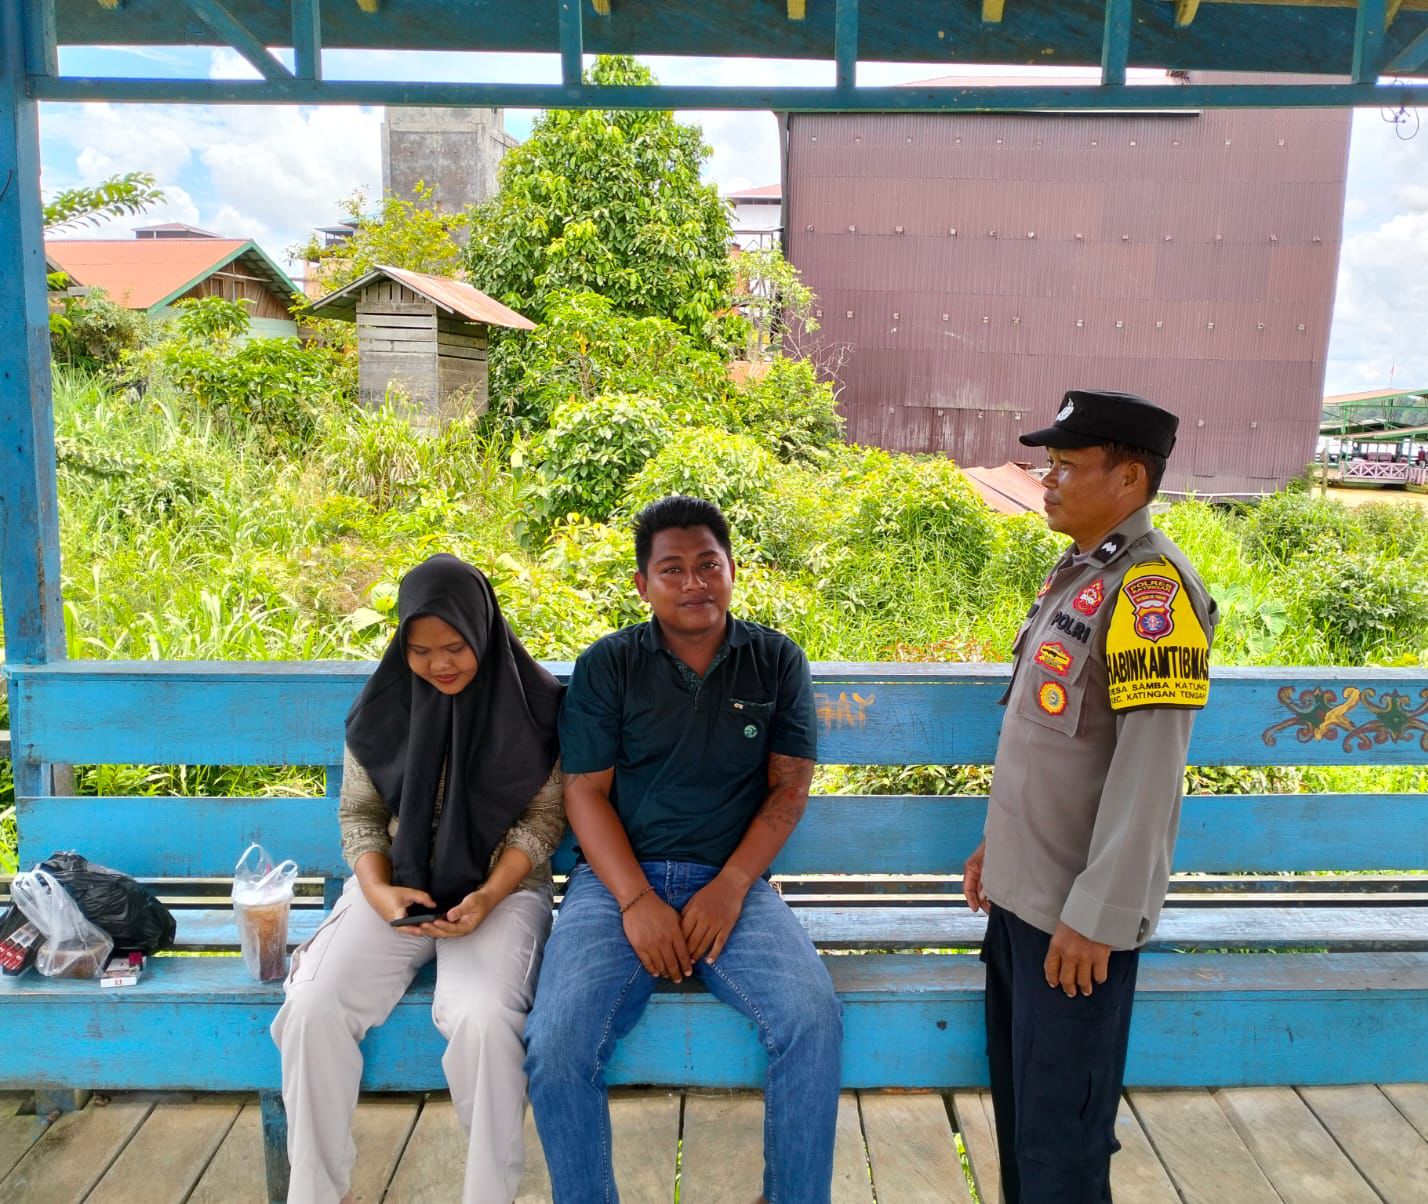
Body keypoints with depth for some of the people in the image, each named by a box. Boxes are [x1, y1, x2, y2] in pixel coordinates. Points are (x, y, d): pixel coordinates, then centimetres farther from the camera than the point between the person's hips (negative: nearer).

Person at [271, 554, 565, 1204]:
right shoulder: (382, 704, 1)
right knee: (313, 1008, -22)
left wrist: (489, 895, -17)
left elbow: (544, 815, -3)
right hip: (396, 888, 3)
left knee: (483, 1020, -30)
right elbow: (359, 812, 8)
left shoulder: (531, 702, -7)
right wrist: (378, 890, -10)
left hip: (499, 890, -3)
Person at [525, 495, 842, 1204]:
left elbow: (790, 786, 3)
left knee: (813, 1021, -23)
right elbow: (585, 792, 0)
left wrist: (730, 887, -11)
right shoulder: (607, 665, 4)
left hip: (732, 880, 1)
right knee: (557, 1043, -22)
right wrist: (637, 902, -14)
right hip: (618, 878, 0)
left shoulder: (776, 661, 6)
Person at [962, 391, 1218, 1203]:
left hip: (1076, 911, -8)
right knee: (1020, 1097, 22)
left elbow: (1148, 768, -23)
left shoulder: (1150, 586, -18)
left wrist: (1098, 915, -21)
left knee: (1061, 1127, 6)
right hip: (1024, 890, 9)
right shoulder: (1078, 573, 9)